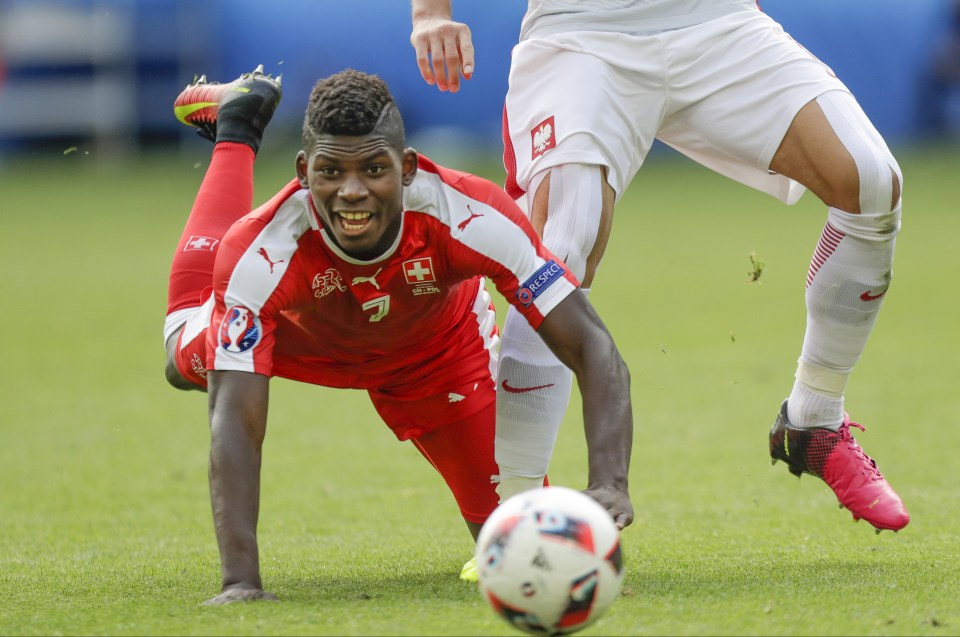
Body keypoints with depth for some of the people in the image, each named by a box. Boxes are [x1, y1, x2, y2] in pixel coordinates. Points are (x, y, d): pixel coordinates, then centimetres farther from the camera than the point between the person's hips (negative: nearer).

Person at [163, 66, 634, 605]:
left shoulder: (470, 214, -45)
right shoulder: (262, 251, -45)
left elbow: (593, 351, -43)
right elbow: (235, 424, -48)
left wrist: (610, 484, -60)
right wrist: (240, 580, -61)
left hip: (439, 348, 0)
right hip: (301, 337, 0)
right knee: (188, 363, 27)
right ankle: (238, 128, 35)